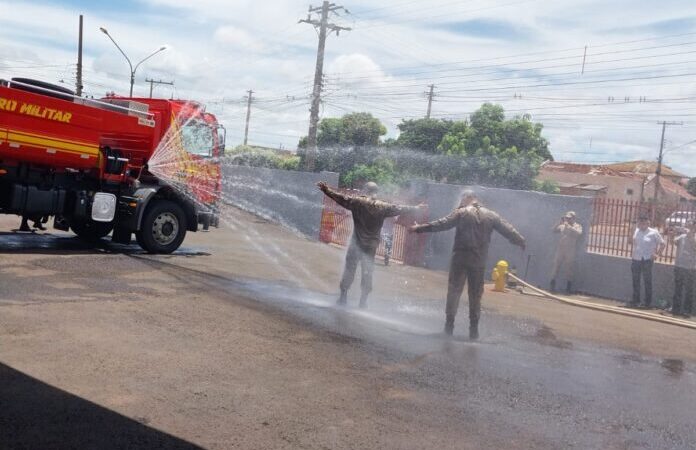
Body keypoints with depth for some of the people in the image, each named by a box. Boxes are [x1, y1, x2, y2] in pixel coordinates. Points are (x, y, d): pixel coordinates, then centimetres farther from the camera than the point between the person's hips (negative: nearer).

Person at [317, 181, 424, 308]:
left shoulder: (357, 202, -8)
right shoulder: (382, 207, -3)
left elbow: (340, 197, -7)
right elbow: (398, 208, 8)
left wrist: (325, 189, -1)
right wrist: (415, 208, 20)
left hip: (356, 244, -1)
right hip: (371, 245, 1)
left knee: (349, 269, 10)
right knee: (367, 273, 9)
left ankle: (343, 297, 15)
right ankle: (363, 301, 12)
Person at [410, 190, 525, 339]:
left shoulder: (461, 213, -4)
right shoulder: (491, 215, 7)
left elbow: (442, 224, -11)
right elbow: (508, 231, 12)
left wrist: (420, 228, -9)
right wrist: (523, 243, 25)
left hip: (459, 259, -3)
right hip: (479, 262, 3)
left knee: (453, 291, 4)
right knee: (475, 295, 11)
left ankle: (449, 325, 2)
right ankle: (474, 330, 14)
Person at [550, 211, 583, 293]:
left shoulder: (578, 226, 4)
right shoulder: (562, 226, 14)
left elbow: (578, 233, -16)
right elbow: (554, 230, 6)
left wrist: (568, 226, -19)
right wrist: (560, 223, -7)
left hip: (570, 251, -3)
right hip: (560, 249, 3)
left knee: (568, 268, -2)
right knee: (556, 265, 0)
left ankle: (569, 287, 4)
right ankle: (552, 285, 4)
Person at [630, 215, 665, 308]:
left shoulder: (653, 233, -6)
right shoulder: (637, 231, 9)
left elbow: (662, 243, -2)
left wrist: (657, 254, -7)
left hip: (647, 260, -5)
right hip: (636, 259, 5)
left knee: (647, 282, 0)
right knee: (636, 281, 10)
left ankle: (648, 302, 7)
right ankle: (636, 301, 20)